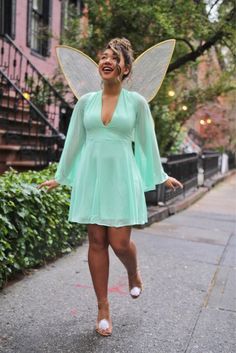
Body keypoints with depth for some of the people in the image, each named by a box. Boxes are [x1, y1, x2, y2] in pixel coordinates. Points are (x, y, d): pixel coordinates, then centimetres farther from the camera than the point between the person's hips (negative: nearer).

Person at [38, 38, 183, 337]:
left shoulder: (137, 102, 1)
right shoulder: (85, 102, 6)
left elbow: (147, 142, 8)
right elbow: (73, 141, 12)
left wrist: (161, 176, 12)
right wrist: (60, 177, 16)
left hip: (122, 177, -2)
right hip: (91, 177, 2)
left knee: (120, 243, -5)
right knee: (96, 242, 5)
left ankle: (134, 273, 32)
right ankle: (103, 309, 18)